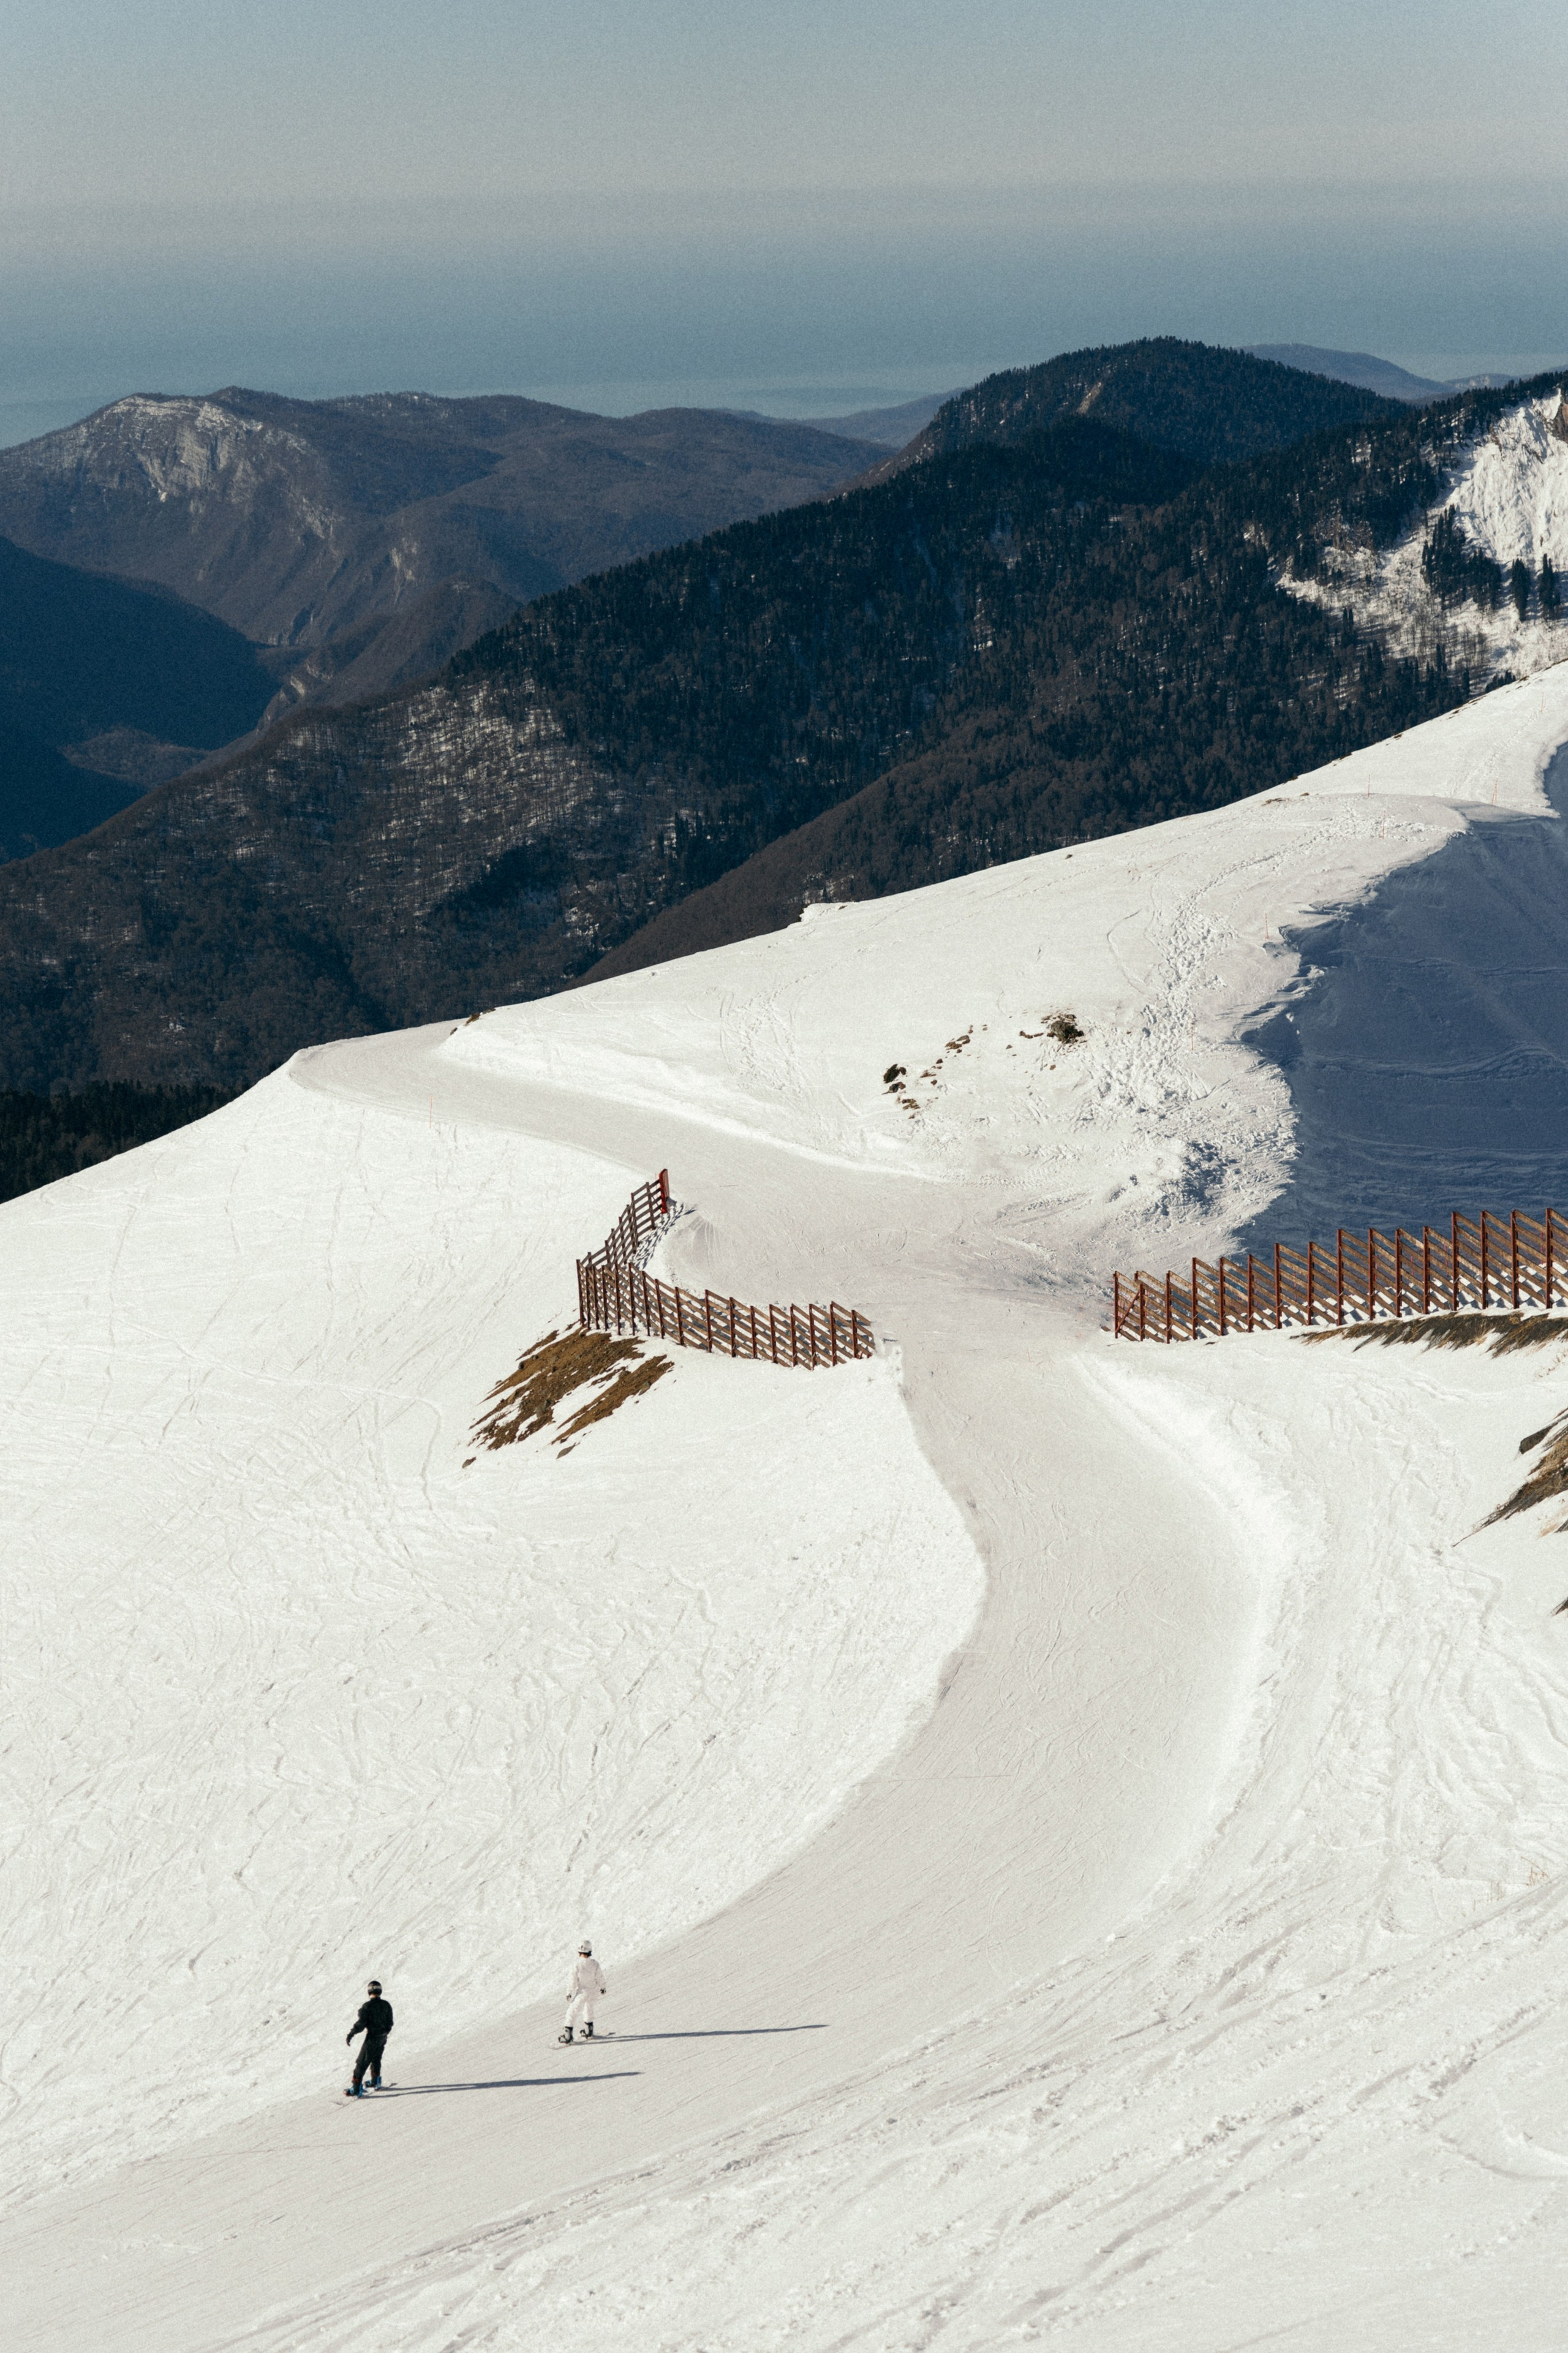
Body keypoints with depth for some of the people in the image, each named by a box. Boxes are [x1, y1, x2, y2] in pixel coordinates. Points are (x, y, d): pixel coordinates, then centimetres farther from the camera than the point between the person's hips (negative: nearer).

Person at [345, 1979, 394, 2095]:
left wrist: (350, 2034, -8)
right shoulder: (386, 2005, -1)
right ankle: (376, 2083, 39)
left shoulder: (367, 2006, -18)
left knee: (361, 2064, -1)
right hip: (383, 2038, 6)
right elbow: (390, 2023, 9)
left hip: (372, 2039, -6)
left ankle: (356, 2089, -3)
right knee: (376, 2060, 26)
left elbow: (360, 2024, -19)